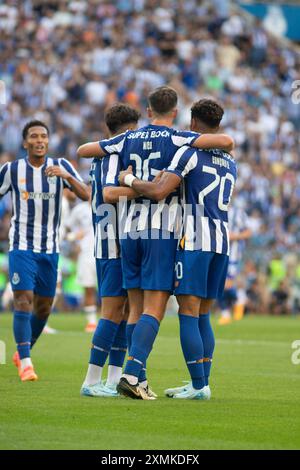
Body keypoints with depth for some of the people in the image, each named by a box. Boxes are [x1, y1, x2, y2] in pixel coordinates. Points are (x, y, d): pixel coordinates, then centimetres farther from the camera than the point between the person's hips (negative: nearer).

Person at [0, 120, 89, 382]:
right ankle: (25, 363, -15)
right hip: (21, 246, -3)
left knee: (44, 307, 10)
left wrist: (66, 176, -26)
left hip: (50, 248, 3)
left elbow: (85, 195, -9)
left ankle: (22, 353, 32)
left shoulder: (60, 166, 1)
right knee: (24, 300, -15)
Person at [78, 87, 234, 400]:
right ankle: (131, 374, -20)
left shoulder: (128, 140, 10)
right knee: (154, 310, -6)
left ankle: (138, 380, 7)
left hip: (130, 231, 5)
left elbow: (82, 150, 19)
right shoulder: (177, 139, -3)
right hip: (162, 233, -5)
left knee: (136, 309, 10)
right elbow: (225, 141, -15)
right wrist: (225, 149, 9)